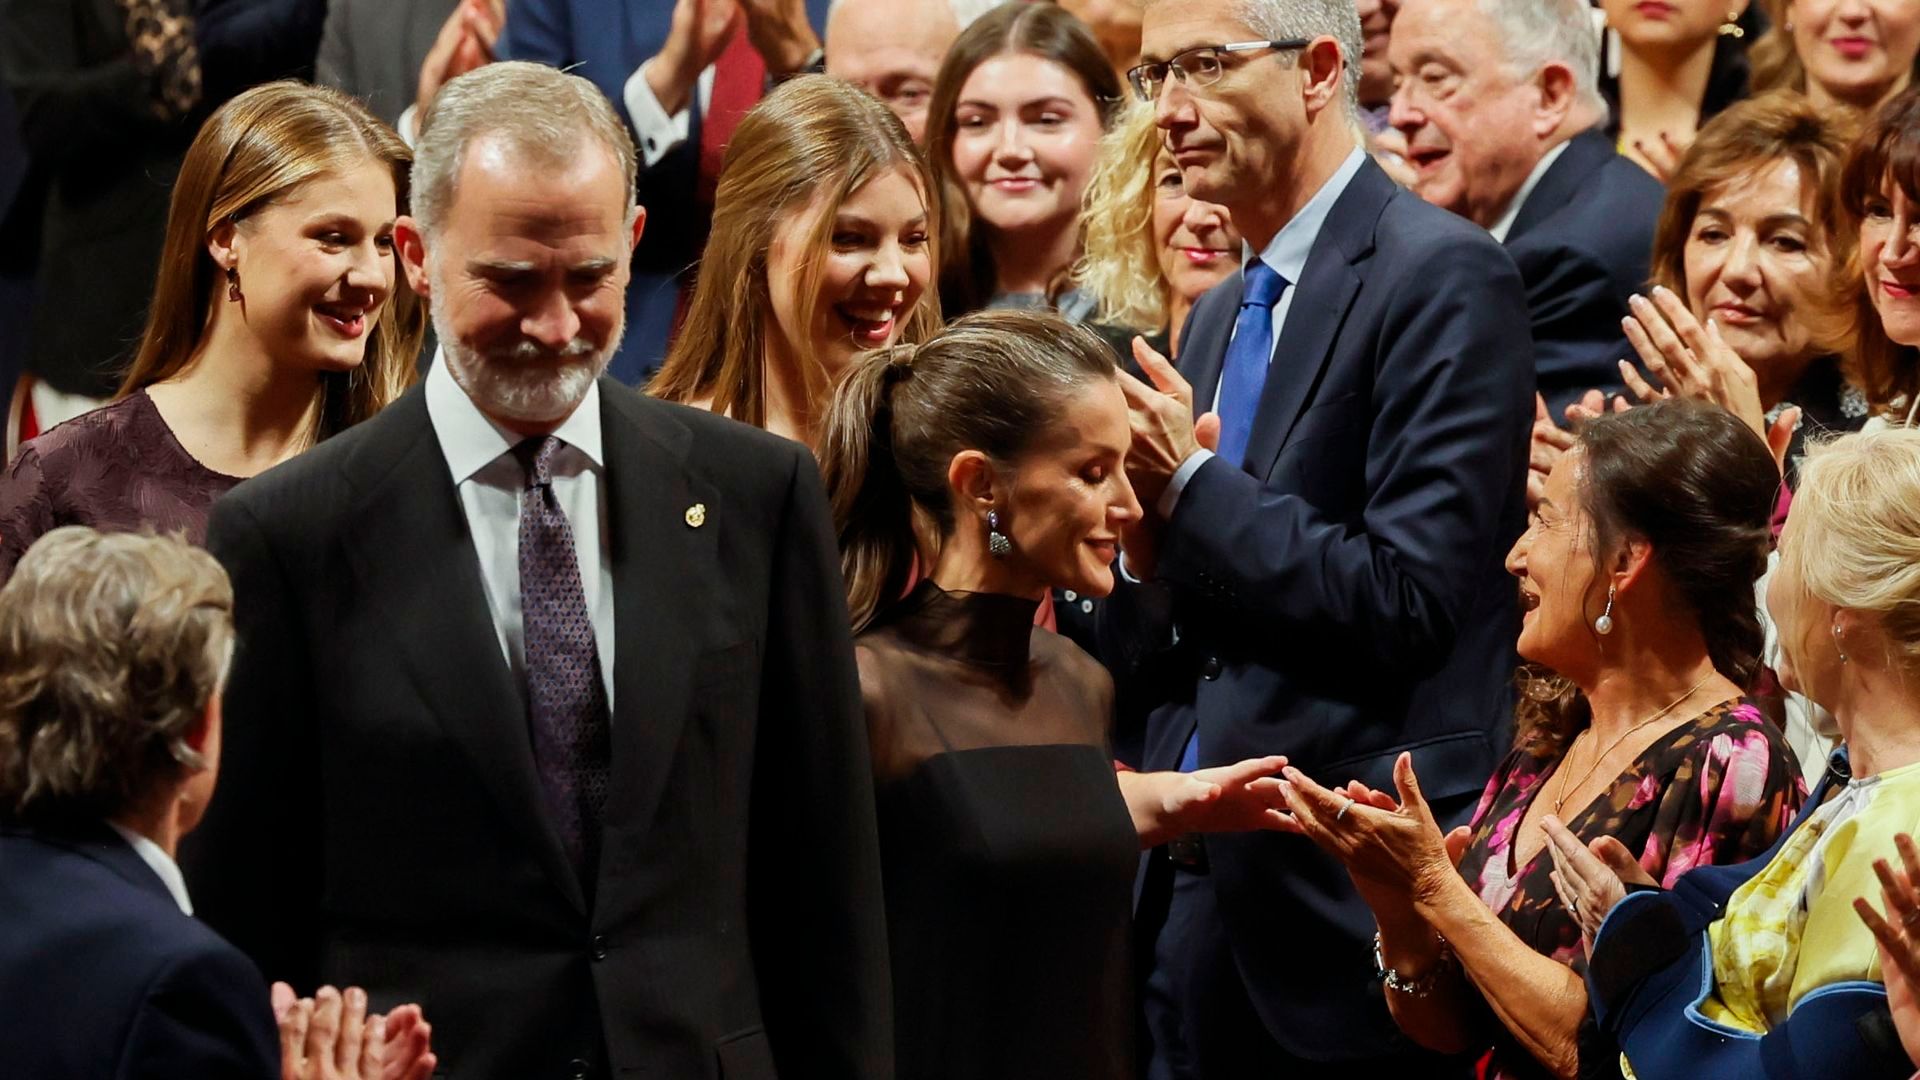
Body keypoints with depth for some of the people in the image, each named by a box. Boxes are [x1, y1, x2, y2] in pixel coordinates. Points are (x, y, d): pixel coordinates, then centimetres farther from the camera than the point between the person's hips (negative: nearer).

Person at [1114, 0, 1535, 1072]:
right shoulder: (1219, 316, 17)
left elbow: (1409, 599, -18)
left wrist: (1191, 484, -13)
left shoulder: (1443, 274, -9)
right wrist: (1143, 544, -3)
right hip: (1197, 892, 8)